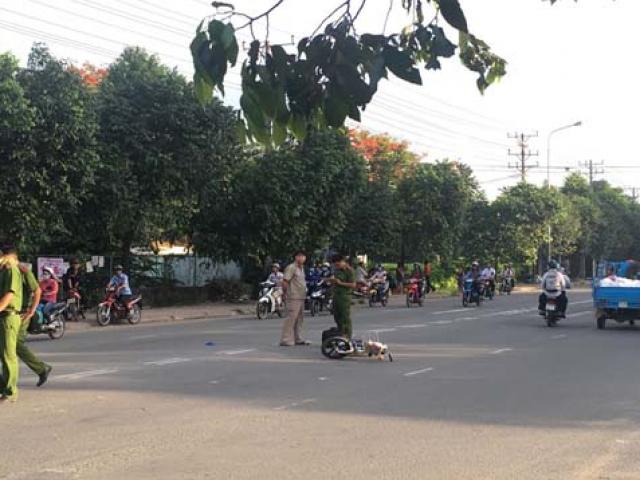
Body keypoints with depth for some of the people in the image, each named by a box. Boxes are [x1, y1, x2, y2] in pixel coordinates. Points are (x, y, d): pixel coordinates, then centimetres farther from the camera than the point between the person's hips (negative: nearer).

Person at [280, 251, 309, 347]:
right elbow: (285, 282, -17)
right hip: (294, 298, -10)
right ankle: (285, 340, -8)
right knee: (291, 319, -10)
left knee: (299, 319, 14)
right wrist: (285, 293, -11)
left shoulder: (301, 268, 17)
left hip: (301, 298, 10)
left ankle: (298, 339, 21)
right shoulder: (291, 268, -12)